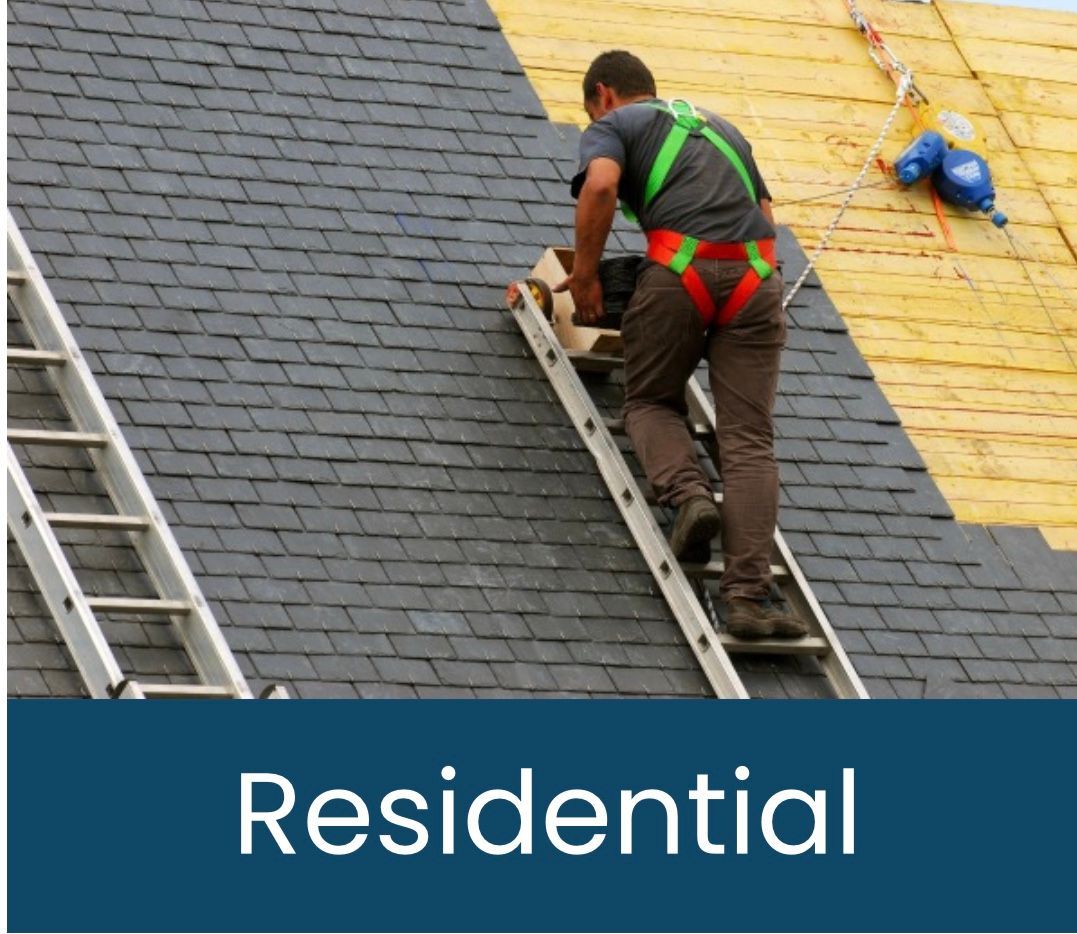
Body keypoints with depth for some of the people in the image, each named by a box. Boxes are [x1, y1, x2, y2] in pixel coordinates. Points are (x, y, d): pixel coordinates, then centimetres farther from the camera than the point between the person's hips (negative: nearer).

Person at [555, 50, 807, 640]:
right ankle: (747, 595, -12)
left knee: (651, 402, 19)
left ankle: (688, 494, -10)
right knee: (748, 439, 0)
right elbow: (765, 214, 30)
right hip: (755, 276, 4)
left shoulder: (611, 125, 15)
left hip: (680, 271, -4)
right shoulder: (720, 127, 34)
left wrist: (584, 274, 2)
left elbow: (600, 185, -6)